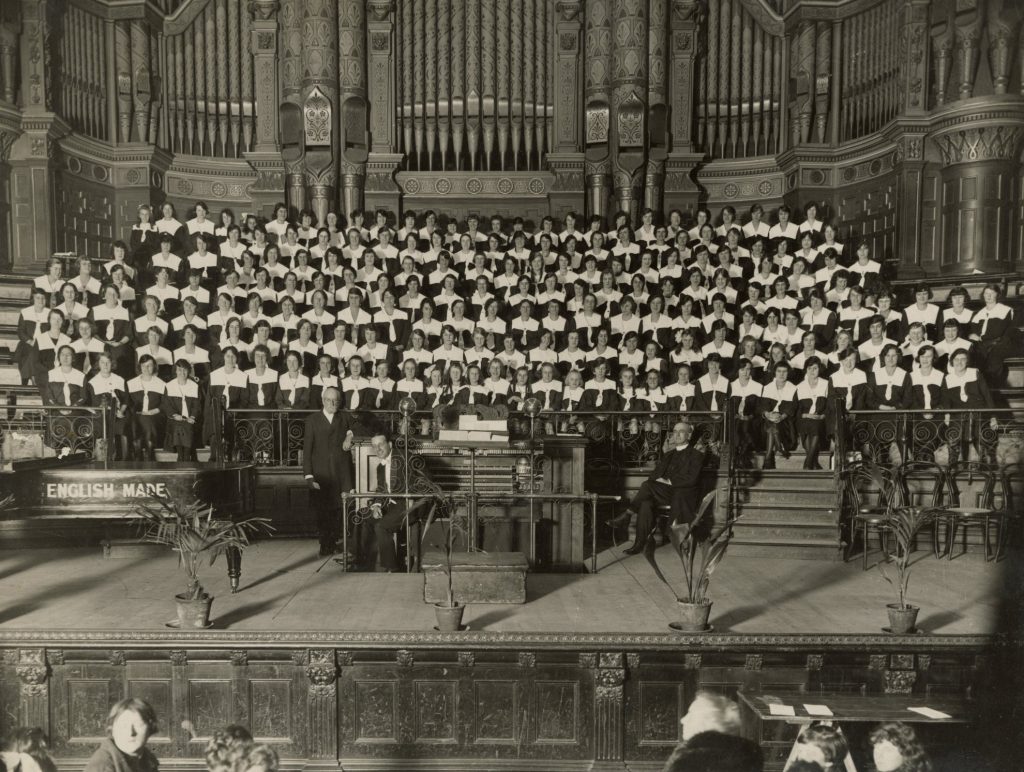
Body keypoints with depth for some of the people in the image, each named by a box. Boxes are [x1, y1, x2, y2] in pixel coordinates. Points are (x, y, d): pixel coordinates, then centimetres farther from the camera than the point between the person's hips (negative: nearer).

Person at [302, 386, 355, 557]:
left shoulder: (345, 418, 13)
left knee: (338, 510, -4)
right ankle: (324, 546, 11)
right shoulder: (312, 420, 7)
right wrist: (308, 475, -6)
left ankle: (331, 544, 8)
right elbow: (307, 449, 3)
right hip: (320, 474, -1)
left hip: (342, 473, 1)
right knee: (322, 510, 0)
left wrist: (351, 434, -9)